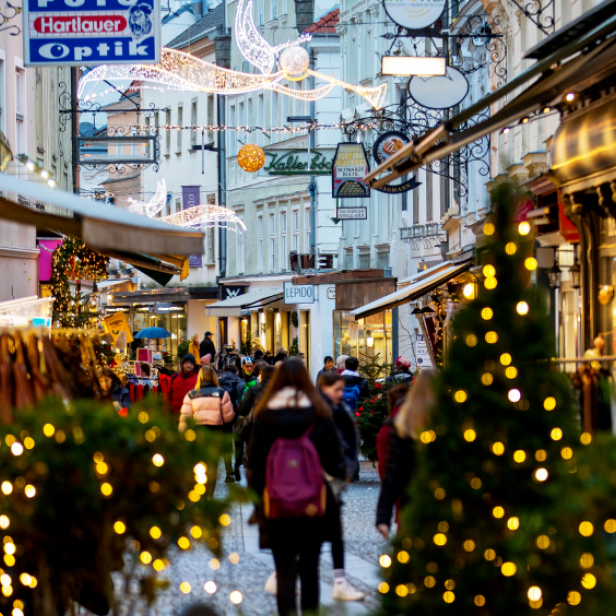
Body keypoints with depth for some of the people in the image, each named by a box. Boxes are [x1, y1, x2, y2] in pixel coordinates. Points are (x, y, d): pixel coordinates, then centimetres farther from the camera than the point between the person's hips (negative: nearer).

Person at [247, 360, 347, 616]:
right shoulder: (320, 415, -4)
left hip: (276, 508, -1)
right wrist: (341, 475, 22)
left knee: (285, 572, 1)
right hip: (314, 507, 1)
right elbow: (335, 462, -1)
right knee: (309, 570, 16)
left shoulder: (264, 417, -3)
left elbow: (254, 463, 0)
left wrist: (257, 501, 9)